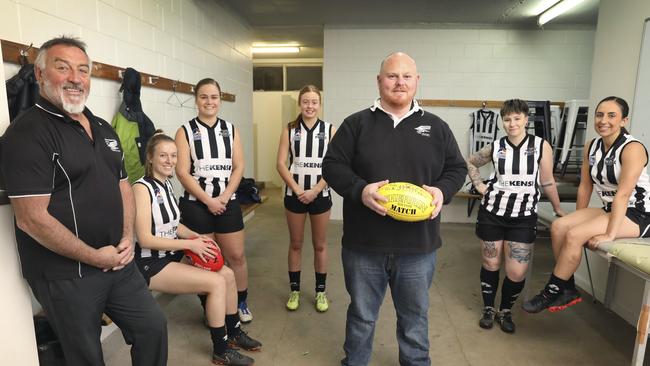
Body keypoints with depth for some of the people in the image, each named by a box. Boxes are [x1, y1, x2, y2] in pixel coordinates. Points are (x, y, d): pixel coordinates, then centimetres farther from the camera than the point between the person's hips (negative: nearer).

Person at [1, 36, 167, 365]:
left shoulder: (103, 128, 10)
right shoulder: (27, 133, -14)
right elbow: (32, 218, -20)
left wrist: (127, 238, -1)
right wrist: (95, 257, -15)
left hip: (119, 262, 7)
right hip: (66, 275, -6)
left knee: (153, 327, 16)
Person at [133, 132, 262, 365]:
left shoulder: (166, 184, 7)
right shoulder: (142, 188, -18)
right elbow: (145, 239, -23)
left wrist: (196, 236, -4)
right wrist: (190, 244, -22)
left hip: (172, 255, 8)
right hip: (151, 263, -8)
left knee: (228, 274, 1)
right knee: (216, 282, -18)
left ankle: (234, 333, 20)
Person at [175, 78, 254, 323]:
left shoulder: (231, 130, 6)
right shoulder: (185, 131, -2)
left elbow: (238, 167, 2)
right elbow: (182, 172, -8)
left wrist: (224, 197, -10)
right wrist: (208, 201, -13)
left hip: (227, 203, 2)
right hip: (196, 204, -2)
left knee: (236, 255, 8)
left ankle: (241, 303, 27)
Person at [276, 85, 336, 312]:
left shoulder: (329, 130, -1)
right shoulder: (290, 129, 1)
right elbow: (281, 163, -4)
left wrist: (315, 191, -13)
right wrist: (297, 190, -12)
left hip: (320, 194, 0)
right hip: (294, 194, 1)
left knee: (320, 245, 10)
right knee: (295, 244, 11)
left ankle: (320, 291, 25)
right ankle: (294, 290, 25)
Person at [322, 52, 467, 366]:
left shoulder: (436, 127, 6)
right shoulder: (356, 124, 0)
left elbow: (457, 168, 11)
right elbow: (332, 165, -2)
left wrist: (442, 190, -11)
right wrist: (360, 190, -20)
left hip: (418, 246, 2)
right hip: (363, 244, -1)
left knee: (415, 316, 20)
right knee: (361, 316, 17)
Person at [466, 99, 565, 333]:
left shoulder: (541, 146, -5)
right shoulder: (495, 147, -1)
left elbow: (547, 182, 4)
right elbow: (470, 162, 16)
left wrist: (559, 210, 11)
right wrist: (479, 185, 5)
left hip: (524, 217, -1)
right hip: (492, 212, 1)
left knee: (517, 272, -2)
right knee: (491, 264, 11)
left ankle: (505, 311, 25)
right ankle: (488, 309, 30)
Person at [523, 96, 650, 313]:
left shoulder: (632, 148, -18)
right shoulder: (591, 147, 3)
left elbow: (623, 194, -25)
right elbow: (585, 187, 6)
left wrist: (609, 234, -30)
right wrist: (578, 221, 7)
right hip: (609, 210, 7)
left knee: (575, 235, -24)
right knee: (558, 226, -13)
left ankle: (550, 293, -9)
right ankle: (568, 290, -3)